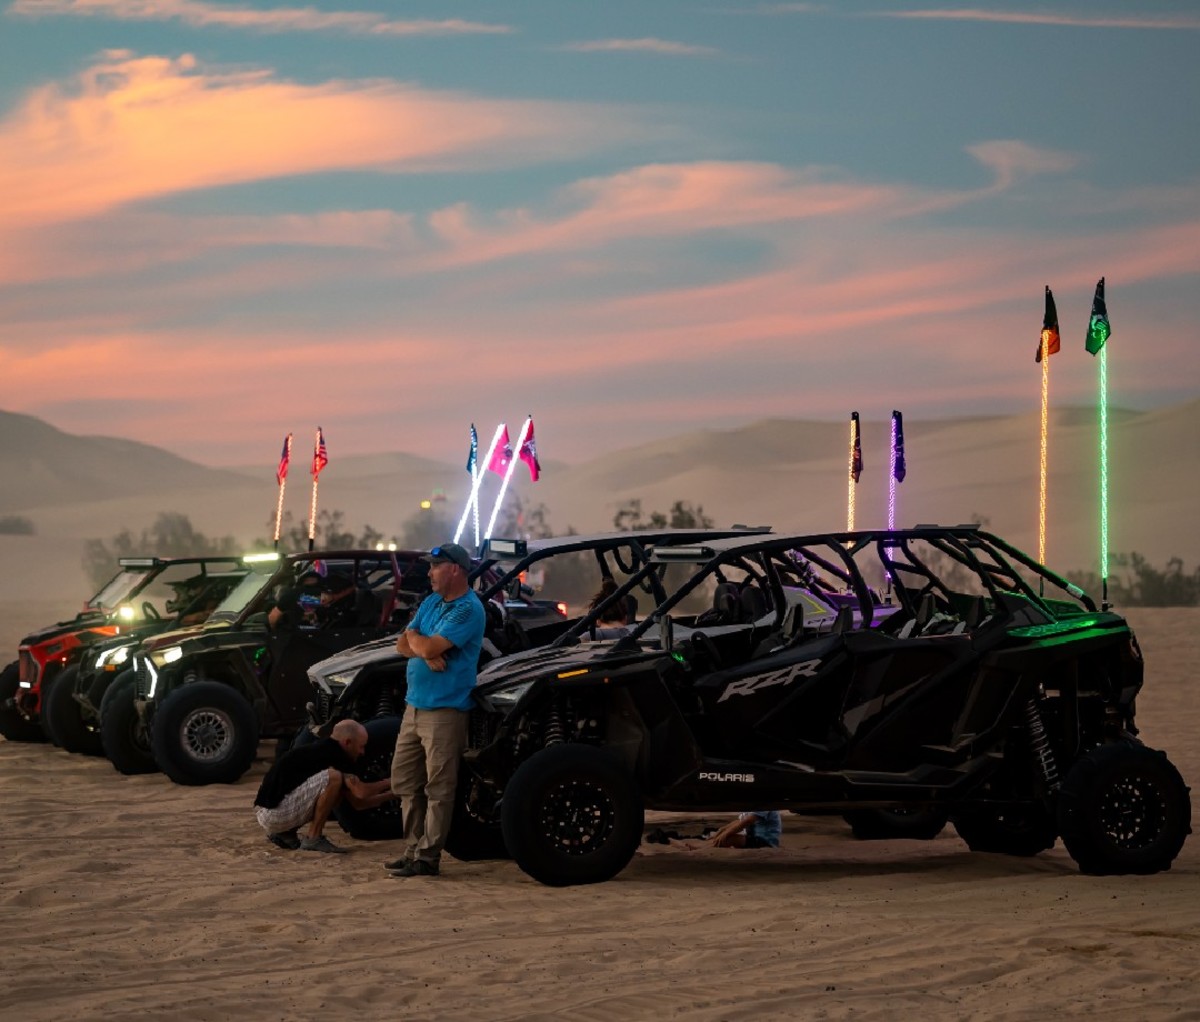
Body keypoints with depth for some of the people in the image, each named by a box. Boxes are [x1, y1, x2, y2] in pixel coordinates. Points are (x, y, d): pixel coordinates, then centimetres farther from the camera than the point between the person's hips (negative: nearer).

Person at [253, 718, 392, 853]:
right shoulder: (332, 753, -11)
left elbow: (356, 802, 22)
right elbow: (360, 791, -15)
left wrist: (389, 794, 22)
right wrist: (387, 783, 3)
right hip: (273, 813, -10)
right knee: (333, 778, -18)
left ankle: (285, 834, 12)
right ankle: (313, 839, -10)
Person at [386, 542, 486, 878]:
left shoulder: (469, 609, -13)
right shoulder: (431, 602, 15)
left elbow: (431, 647, -21)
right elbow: (402, 645, 9)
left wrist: (415, 637, 1)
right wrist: (426, 653, -11)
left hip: (445, 709, -9)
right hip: (415, 705, 9)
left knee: (438, 788, -5)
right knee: (405, 781, 12)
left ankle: (428, 857, -4)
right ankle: (413, 850, 20)